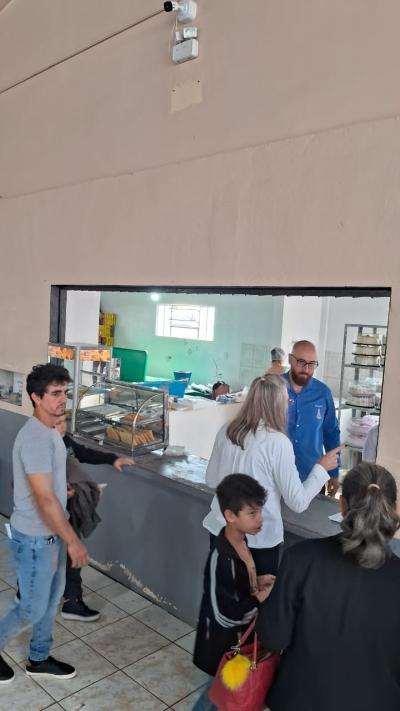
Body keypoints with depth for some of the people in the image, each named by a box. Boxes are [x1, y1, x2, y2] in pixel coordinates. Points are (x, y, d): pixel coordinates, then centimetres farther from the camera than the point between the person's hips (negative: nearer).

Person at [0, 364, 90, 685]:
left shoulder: (49, 430, 3)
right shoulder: (35, 438, -28)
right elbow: (44, 498, -29)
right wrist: (73, 541, -24)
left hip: (51, 532, 9)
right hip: (34, 537, -9)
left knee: (52, 598, 21)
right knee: (34, 608, 8)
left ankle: (39, 659, 41)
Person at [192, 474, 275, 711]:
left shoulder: (240, 542, -7)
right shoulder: (221, 559, -34)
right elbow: (226, 616, -28)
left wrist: (257, 581, -5)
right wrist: (262, 596, -22)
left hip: (240, 635, 8)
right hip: (224, 643, -8)